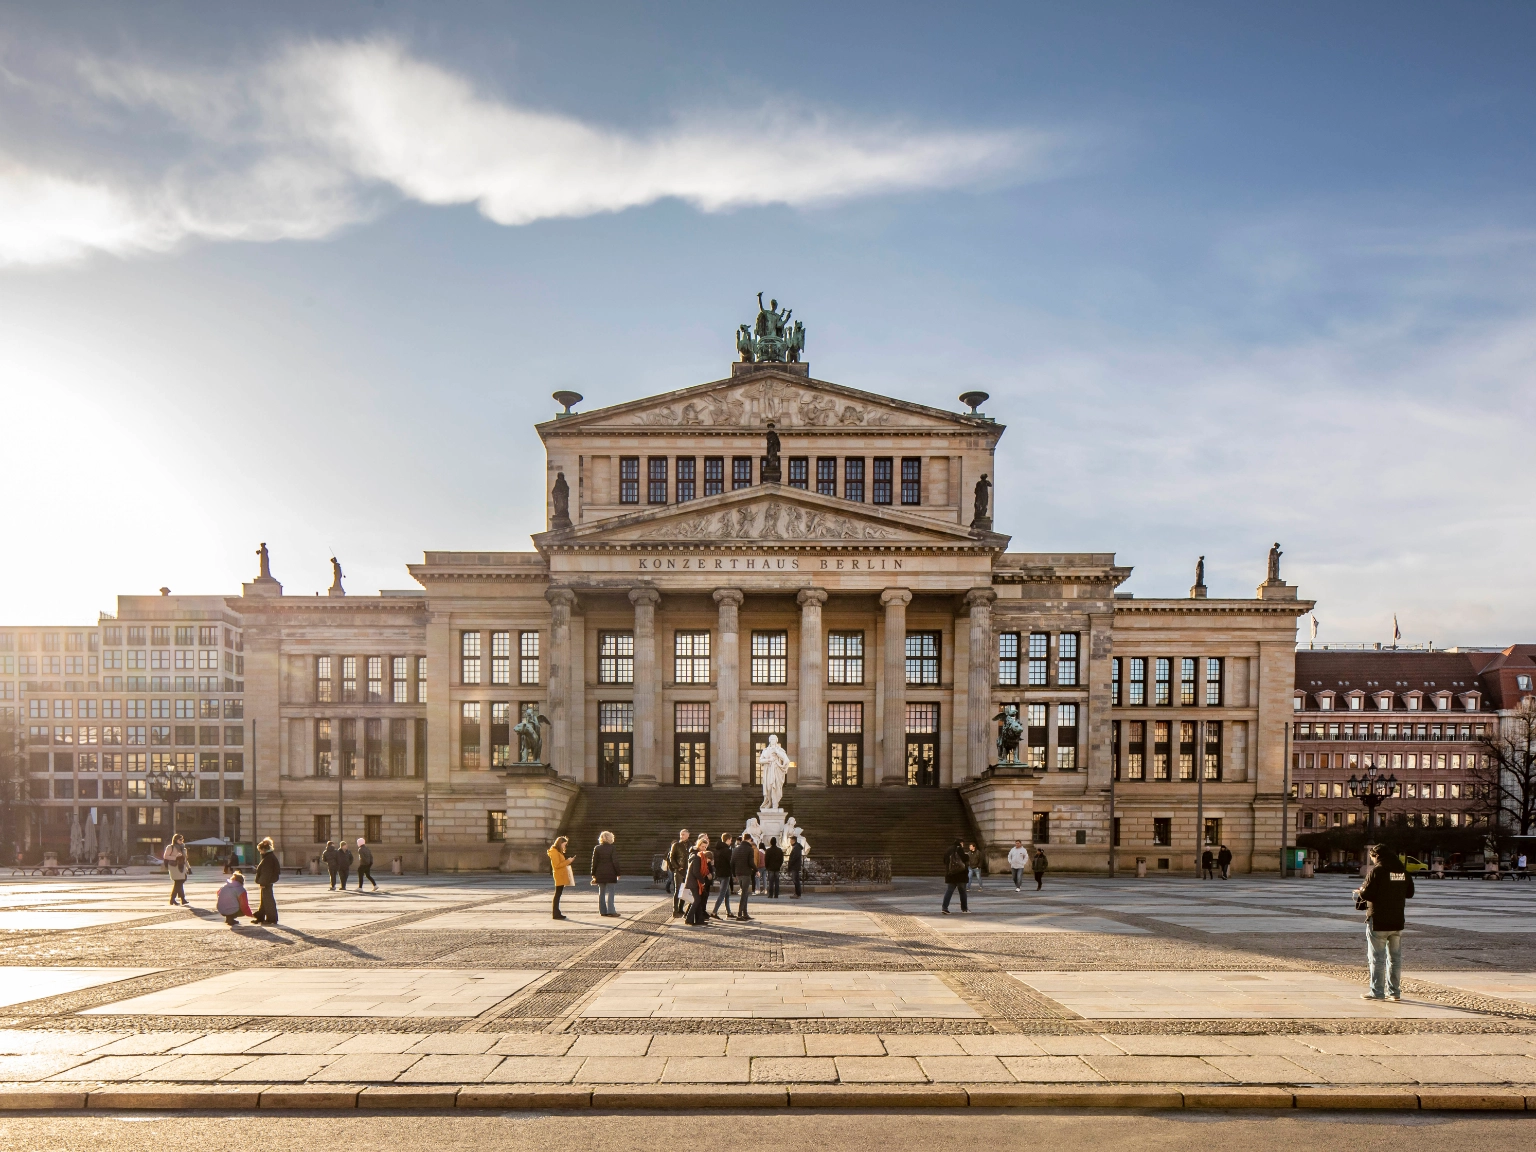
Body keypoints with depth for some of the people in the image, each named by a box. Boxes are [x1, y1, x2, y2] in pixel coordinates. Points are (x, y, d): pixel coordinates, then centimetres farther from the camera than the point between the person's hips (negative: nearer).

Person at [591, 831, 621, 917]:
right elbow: (615, 862, -9)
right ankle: (610, 911, -7)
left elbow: (594, 862, 2)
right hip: (610, 874, -3)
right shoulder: (612, 848, -7)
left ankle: (602, 911, 10)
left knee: (601, 892, 10)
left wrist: (593, 874, 8)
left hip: (600, 874, 3)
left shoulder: (597, 849, 2)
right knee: (609, 892, -1)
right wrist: (618, 873, -2)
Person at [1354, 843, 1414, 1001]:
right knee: (1395, 957, 14)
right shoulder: (1402, 870, 6)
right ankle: (1395, 991, 18)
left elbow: (1367, 894, -18)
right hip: (1397, 921, 6)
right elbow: (1409, 892, 15)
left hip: (1378, 921, -6)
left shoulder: (1377, 870, -14)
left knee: (1377, 958, 0)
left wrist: (1360, 892, 2)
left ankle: (1377, 992, 1)